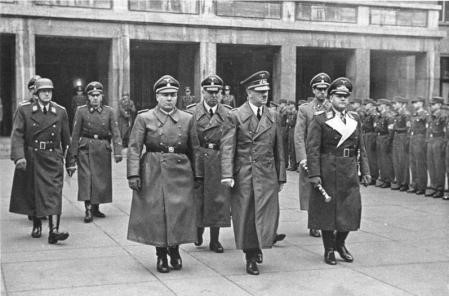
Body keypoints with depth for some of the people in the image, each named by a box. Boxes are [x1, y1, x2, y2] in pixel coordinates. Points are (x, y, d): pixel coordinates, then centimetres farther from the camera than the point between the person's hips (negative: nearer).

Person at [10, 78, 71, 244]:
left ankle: (54, 231, -18)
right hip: (30, 158, 0)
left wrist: (63, 156, 17)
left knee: (54, 193, -12)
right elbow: (17, 135, -9)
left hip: (52, 159, 0)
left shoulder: (60, 112, 3)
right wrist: (19, 157, -22)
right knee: (31, 193, 10)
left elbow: (65, 138, 12)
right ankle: (36, 224, 32)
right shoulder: (24, 110, -1)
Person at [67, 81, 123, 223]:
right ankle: (88, 210, -10)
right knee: (86, 178, -10)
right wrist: (73, 155, -2)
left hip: (103, 149, 2)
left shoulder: (109, 111, 3)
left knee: (102, 179, 6)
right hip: (86, 149, -2)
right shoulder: (81, 111, 0)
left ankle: (95, 208, 22)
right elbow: (75, 134, 1)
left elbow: (115, 132, -3)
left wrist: (118, 152, -17)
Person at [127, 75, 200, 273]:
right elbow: (134, 148, -3)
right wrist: (133, 174, -11)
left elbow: (194, 149, 12)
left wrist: (197, 175, 8)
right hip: (153, 173, -2)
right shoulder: (144, 118, 1)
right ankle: (161, 255, 18)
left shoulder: (187, 119, 8)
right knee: (156, 213, 1)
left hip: (180, 172, 2)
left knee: (180, 211, -3)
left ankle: (174, 249, 21)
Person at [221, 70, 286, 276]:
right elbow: (227, 147, -8)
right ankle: (250, 257, 18)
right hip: (242, 175, -2)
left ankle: (258, 246, 28)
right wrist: (227, 174, -19)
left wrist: (281, 177, 11)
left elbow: (279, 149, 13)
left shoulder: (273, 116, 10)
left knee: (267, 217, 0)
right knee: (245, 218, 3)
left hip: (267, 175, 3)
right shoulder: (235, 116, -2)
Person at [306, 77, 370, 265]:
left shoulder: (355, 119, 12)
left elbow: (361, 148, 14)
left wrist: (365, 171, 7)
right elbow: (313, 149, -9)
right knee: (327, 211, 3)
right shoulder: (320, 120, -3)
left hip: (349, 173, 4)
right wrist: (314, 174, -17)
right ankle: (329, 250, 18)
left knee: (352, 208, 4)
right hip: (328, 172, -4)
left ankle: (340, 243, 27)